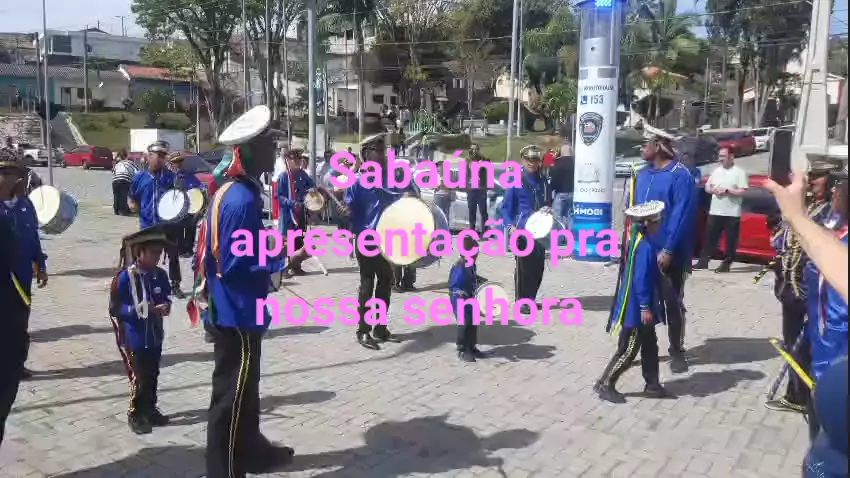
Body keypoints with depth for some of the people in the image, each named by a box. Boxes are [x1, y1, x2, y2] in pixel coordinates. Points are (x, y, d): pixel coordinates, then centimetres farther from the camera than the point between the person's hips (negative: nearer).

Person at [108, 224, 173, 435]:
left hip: (155, 337, 5)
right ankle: (135, 415, 20)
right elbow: (115, 309, -15)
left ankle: (150, 410, 33)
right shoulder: (124, 278, -16)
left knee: (152, 376, 17)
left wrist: (165, 307, -13)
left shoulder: (160, 275, -1)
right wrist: (138, 310, -25)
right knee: (139, 378, 3)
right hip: (133, 339, -5)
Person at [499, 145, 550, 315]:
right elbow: (506, 206, -6)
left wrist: (547, 209, 2)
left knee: (538, 267, 10)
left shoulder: (543, 182, 11)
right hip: (522, 231, -6)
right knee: (523, 267, -3)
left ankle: (531, 299, 25)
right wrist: (510, 225, -19)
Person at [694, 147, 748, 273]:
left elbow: (743, 191, -12)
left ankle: (726, 263, 8)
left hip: (732, 214, -5)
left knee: (730, 240, 2)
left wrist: (726, 190, -18)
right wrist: (713, 190, -6)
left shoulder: (739, 172, -5)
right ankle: (703, 261, 12)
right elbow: (707, 187, 15)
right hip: (714, 212, 5)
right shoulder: (716, 171, 13)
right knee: (710, 238, 7)